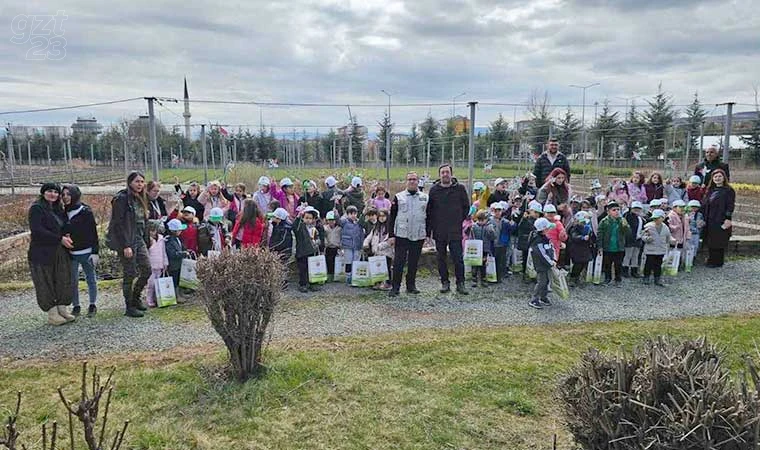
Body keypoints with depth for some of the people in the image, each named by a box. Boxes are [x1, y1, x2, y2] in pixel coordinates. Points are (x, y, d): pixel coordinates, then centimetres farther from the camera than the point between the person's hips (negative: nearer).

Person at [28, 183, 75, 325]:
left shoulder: (58, 209, 14)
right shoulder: (36, 208, -8)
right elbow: (37, 230, -18)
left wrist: (66, 236, -2)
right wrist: (60, 239, -20)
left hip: (60, 253, 7)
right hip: (42, 253, -7)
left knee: (64, 281, 7)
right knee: (46, 283, 1)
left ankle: (62, 309, 18)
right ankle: (52, 314, 9)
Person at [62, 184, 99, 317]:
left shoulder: (86, 211, -6)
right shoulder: (64, 213, 7)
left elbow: (93, 233, -7)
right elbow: (62, 231, 14)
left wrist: (95, 252, -10)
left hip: (86, 252, -4)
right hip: (70, 253, 4)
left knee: (91, 279, 6)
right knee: (72, 281, 5)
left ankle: (92, 305, 16)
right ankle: (76, 306, 15)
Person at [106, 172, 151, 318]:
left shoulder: (140, 199, 12)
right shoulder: (122, 198, -13)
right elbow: (118, 224, -17)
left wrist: (146, 242, 14)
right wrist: (125, 246, -21)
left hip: (139, 240, 8)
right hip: (126, 241, -8)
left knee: (147, 270, 7)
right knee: (130, 274, -1)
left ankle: (136, 297, 28)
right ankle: (129, 307, 12)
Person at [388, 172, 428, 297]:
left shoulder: (425, 197, 9)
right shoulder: (399, 197, 4)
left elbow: (428, 217, 12)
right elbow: (392, 217, 3)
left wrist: (428, 234, 4)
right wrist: (391, 235, -4)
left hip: (418, 236, 2)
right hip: (401, 235, -2)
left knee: (414, 262, 9)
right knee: (398, 262, -4)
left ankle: (411, 285, 20)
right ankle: (395, 287, 3)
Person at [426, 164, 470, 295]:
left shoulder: (460, 188, 0)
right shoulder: (434, 190, 3)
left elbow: (466, 207, 10)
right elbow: (428, 211, 5)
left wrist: (460, 220, 4)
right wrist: (428, 229, 1)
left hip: (455, 231, -2)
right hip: (439, 231, 2)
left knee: (458, 258, -3)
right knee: (441, 258, 9)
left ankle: (460, 283, 8)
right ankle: (445, 282, 20)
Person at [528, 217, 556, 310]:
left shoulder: (545, 237, 7)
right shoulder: (537, 240, -23)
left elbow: (551, 247, 13)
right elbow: (542, 255, -23)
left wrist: (554, 259, 1)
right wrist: (551, 263, -14)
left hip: (547, 264, 9)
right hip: (540, 265, -9)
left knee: (546, 281, 15)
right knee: (542, 281, -9)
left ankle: (543, 297, 30)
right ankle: (534, 300, -2)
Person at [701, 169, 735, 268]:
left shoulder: (728, 191, -3)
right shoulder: (710, 190, 15)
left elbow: (730, 206, -10)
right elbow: (704, 205, 14)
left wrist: (728, 219, -18)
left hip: (721, 221, -6)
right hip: (709, 221, 6)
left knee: (718, 242, -2)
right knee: (710, 242, 9)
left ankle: (717, 262, 7)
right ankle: (711, 260, 18)